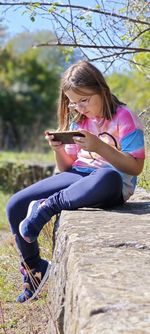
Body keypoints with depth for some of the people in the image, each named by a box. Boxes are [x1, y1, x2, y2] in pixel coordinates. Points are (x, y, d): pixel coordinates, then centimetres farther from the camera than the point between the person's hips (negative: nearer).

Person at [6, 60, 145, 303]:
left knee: (106, 178, -45)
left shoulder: (124, 118, -6)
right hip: (78, 178, 7)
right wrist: (59, 149, -5)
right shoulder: (79, 121, 14)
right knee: (15, 206, -8)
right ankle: (34, 268, 12)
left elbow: (136, 167, -13)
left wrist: (99, 147, -22)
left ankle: (47, 207, -25)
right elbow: (67, 168, 17)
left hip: (113, 184, -6)